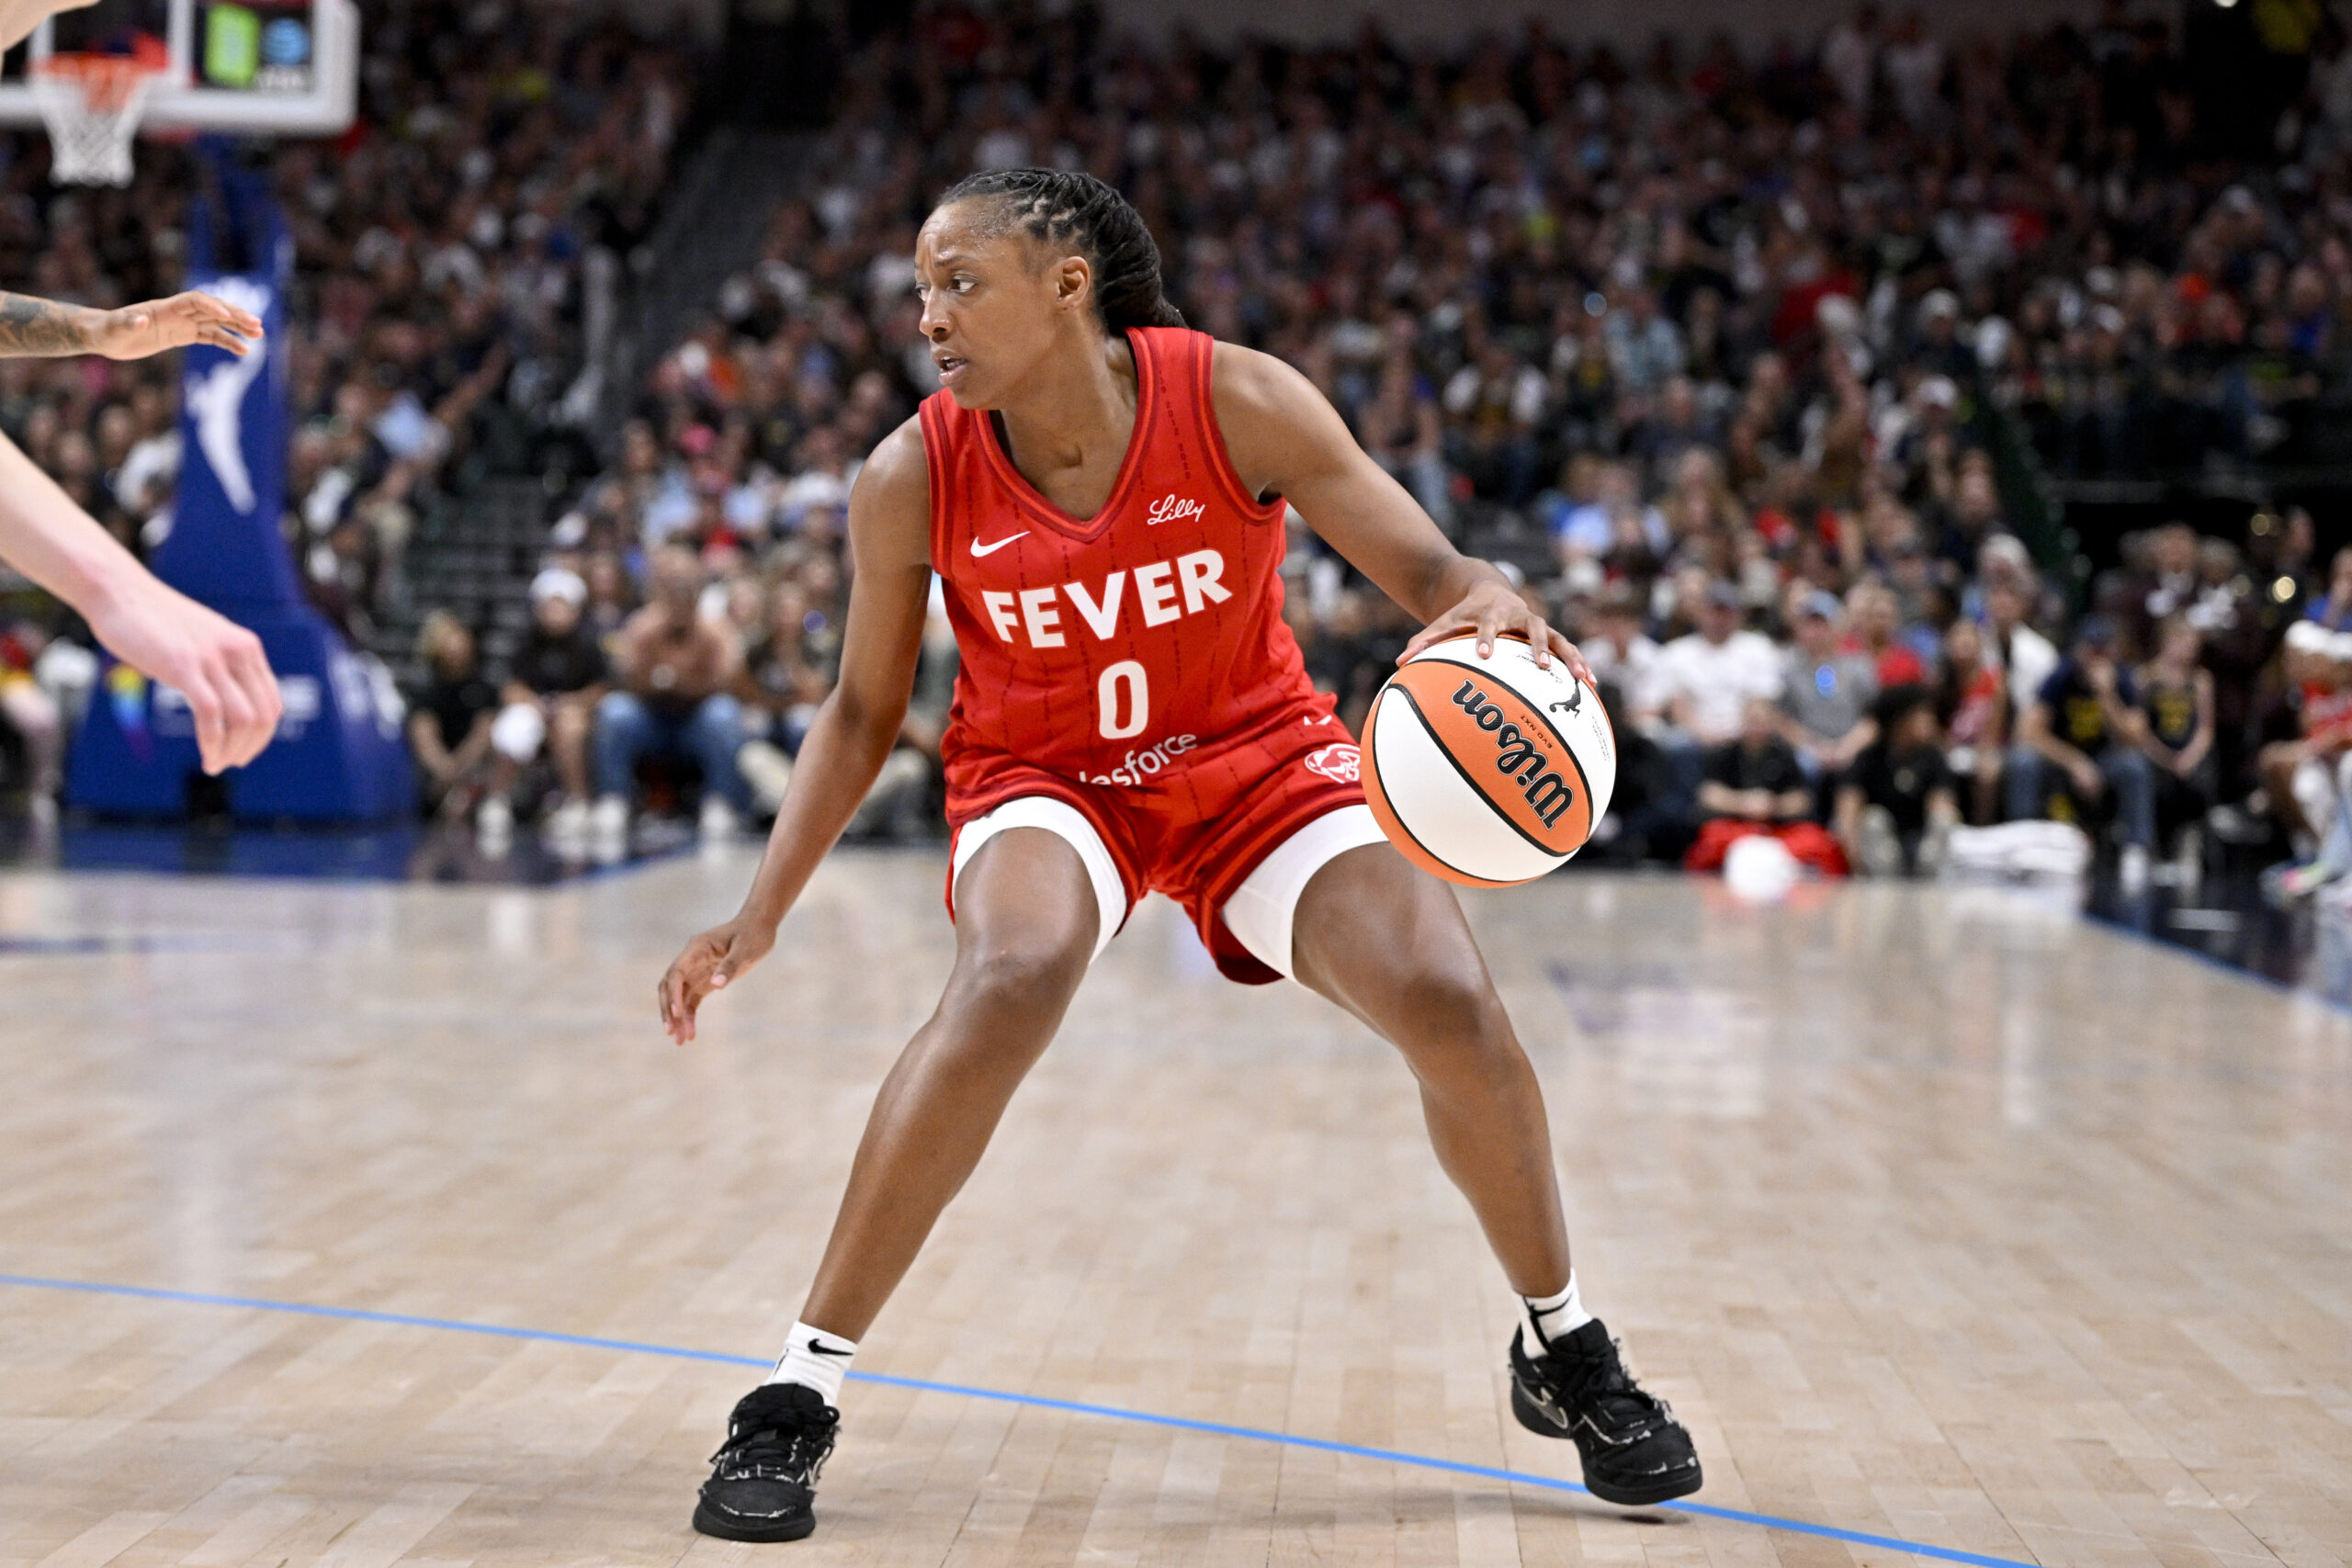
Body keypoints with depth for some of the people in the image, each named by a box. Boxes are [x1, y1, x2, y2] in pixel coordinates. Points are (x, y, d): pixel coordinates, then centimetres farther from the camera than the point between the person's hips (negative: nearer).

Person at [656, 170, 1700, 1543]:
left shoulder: (1238, 403, -22)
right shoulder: (912, 480, -18)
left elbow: (1427, 571, -16)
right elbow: (863, 713, -4)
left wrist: (1493, 606, -41)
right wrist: (760, 918, -10)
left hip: (1258, 752, 1)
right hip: (1042, 772, -1)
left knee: (1450, 1002, -16)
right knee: (1013, 978, -33)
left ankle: (1566, 1352, 13)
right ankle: (802, 1392, -24)